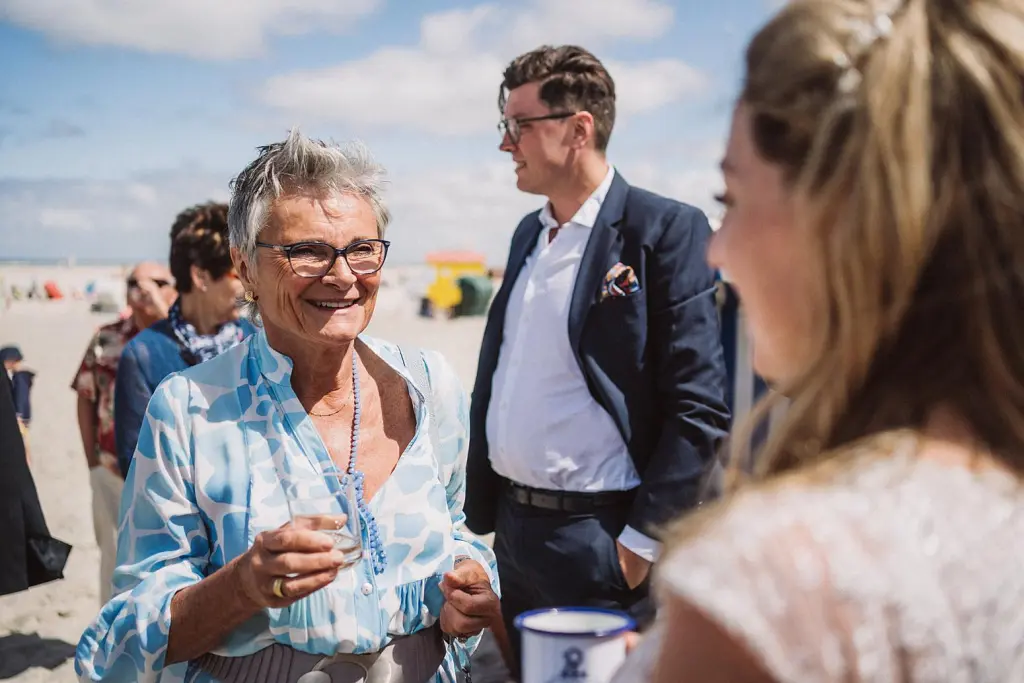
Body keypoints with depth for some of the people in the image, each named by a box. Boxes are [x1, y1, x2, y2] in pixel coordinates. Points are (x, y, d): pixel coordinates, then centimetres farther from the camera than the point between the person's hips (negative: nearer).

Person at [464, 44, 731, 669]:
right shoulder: (529, 234, 11)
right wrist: (482, 513, 13)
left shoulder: (666, 230, -12)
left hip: (601, 542, -7)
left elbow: (702, 406, -15)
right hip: (513, 535, 7)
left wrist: (643, 541, -15)